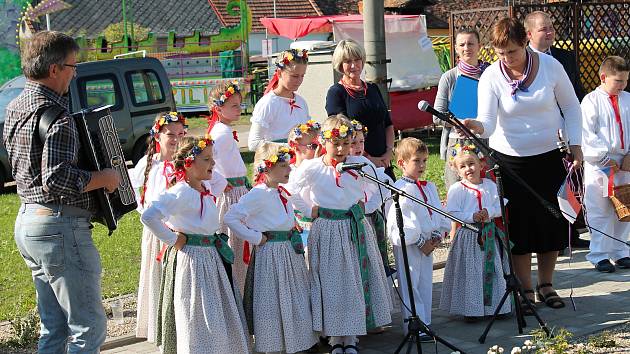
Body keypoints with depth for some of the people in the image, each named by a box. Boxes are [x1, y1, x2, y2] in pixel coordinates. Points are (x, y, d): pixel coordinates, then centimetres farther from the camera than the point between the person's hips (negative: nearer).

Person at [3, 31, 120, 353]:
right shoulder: (55, 115, -19)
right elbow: (57, 179, -28)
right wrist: (103, 177, -15)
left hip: (27, 221, 10)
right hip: (60, 227, -10)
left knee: (54, 327, 17)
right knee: (89, 326, -2)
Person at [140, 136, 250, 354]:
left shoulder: (206, 187, 6)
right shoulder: (180, 192, -20)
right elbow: (149, 217, -31)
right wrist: (172, 240, -19)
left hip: (212, 257, 9)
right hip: (191, 259, -9)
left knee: (221, 314, 16)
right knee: (197, 319, -2)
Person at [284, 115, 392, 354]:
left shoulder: (360, 163, -3)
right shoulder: (311, 168, -7)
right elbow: (288, 192, 1)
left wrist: (362, 202, 4)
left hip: (356, 229, 2)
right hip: (327, 232, -2)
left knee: (357, 281, 6)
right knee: (331, 283, 2)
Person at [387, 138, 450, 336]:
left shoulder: (430, 187, 13)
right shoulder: (400, 189, -12)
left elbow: (438, 212, 15)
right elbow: (402, 219, -17)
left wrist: (438, 234, 0)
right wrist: (420, 241, -14)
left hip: (427, 243, 8)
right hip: (408, 245, -8)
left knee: (426, 284, 12)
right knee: (410, 285, -4)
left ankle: (424, 323, 20)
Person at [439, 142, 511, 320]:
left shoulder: (490, 185, 6)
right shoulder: (456, 189, -6)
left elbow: (499, 208, 5)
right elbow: (451, 214, -12)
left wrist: (489, 212, -15)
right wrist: (472, 217, -20)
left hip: (489, 235, 4)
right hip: (468, 236, -4)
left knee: (492, 270, 9)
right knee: (470, 272, -3)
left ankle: (494, 306, 20)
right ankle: (471, 309, 5)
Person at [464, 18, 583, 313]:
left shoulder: (550, 66, -8)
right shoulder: (491, 76, -11)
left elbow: (571, 107, 3)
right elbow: (487, 122, -20)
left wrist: (575, 145, -2)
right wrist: (475, 126, -42)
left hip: (550, 156, 1)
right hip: (510, 159, -1)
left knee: (552, 221, 7)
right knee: (519, 225, 1)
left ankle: (546, 285, 24)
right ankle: (526, 290, 13)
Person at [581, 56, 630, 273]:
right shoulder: (591, 101, -6)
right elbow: (587, 135, -11)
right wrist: (605, 158, -14)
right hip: (599, 165, -5)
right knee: (600, 212, -1)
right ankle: (599, 255, 7)